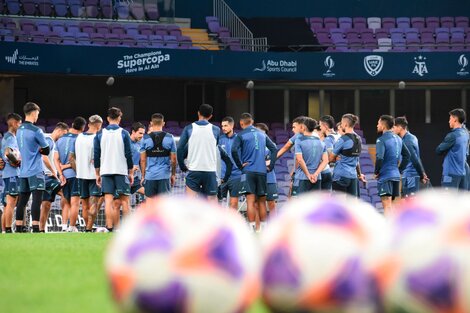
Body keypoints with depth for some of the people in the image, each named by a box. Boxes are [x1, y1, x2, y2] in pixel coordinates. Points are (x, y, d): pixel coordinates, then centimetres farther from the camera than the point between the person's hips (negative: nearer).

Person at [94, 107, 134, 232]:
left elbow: (96, 156, 5)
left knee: (108, 200, -1)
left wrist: (97, 174, 11)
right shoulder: (123, 133, -2)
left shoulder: (100, 134, 4)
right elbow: (129, 155, -2)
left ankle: (110, 227, -8)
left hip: (105, 171, 2)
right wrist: (131, 173, 6)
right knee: (124, 200, 4)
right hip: (121, 170, -2)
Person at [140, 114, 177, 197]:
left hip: (150, 175, 0)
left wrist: (143, 176, 9)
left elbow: (143, 160, 1)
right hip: (164, 175, 0)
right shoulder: (169, 138, 0)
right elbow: (173, 159, 2)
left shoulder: (146, 139, -1)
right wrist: (173, 175, 13)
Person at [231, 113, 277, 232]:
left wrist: (240, 165, -6)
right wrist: (270, 165, 10)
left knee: (250, 200, -7)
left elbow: (234, 150, -16)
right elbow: (274, 149, 9)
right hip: (262, 171, 4)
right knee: (262, 201, 11)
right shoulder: (262, 134, 12)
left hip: (248, 170, -4)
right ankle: (263, 228, 13)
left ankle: (252, 229, -15)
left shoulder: (241, 135, -2)